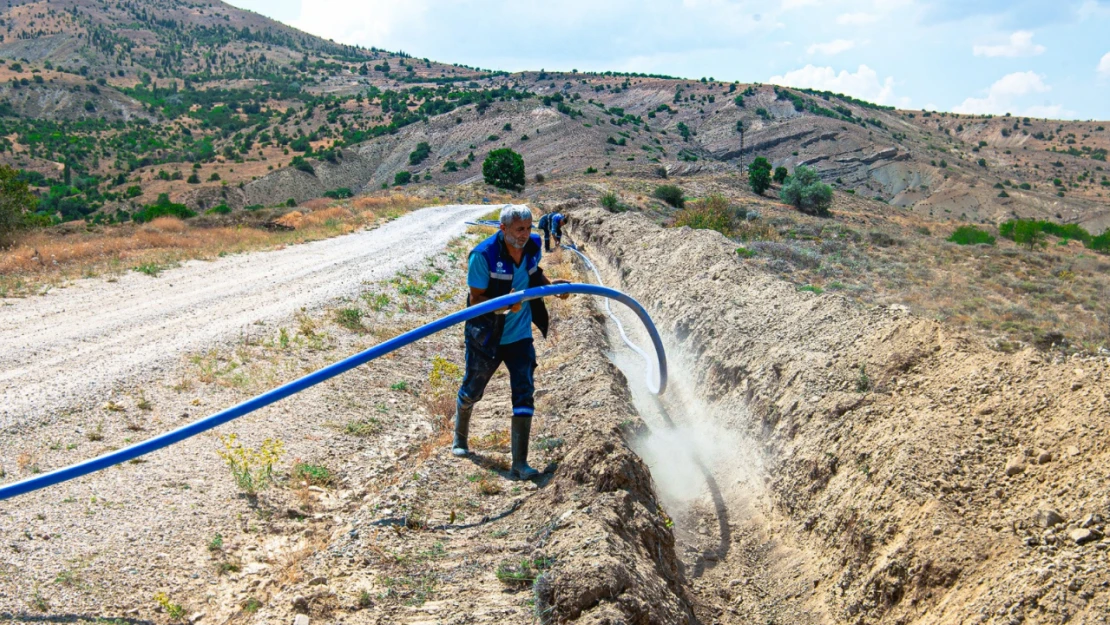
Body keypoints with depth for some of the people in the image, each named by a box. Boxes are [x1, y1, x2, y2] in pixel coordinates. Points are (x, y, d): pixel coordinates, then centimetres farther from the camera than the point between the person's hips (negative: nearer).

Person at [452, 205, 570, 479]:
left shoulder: (533, 246, -7)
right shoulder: (483, 254, -24)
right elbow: (475, 298, -20)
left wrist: (550, 284, -4)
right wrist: (502, 305, -39)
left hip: (520, 336, 3)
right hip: (486, 336, -3)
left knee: (524, 394, -7)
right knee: (471, 391, 16)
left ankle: (519, 463, -1)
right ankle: (460, 438, 47)